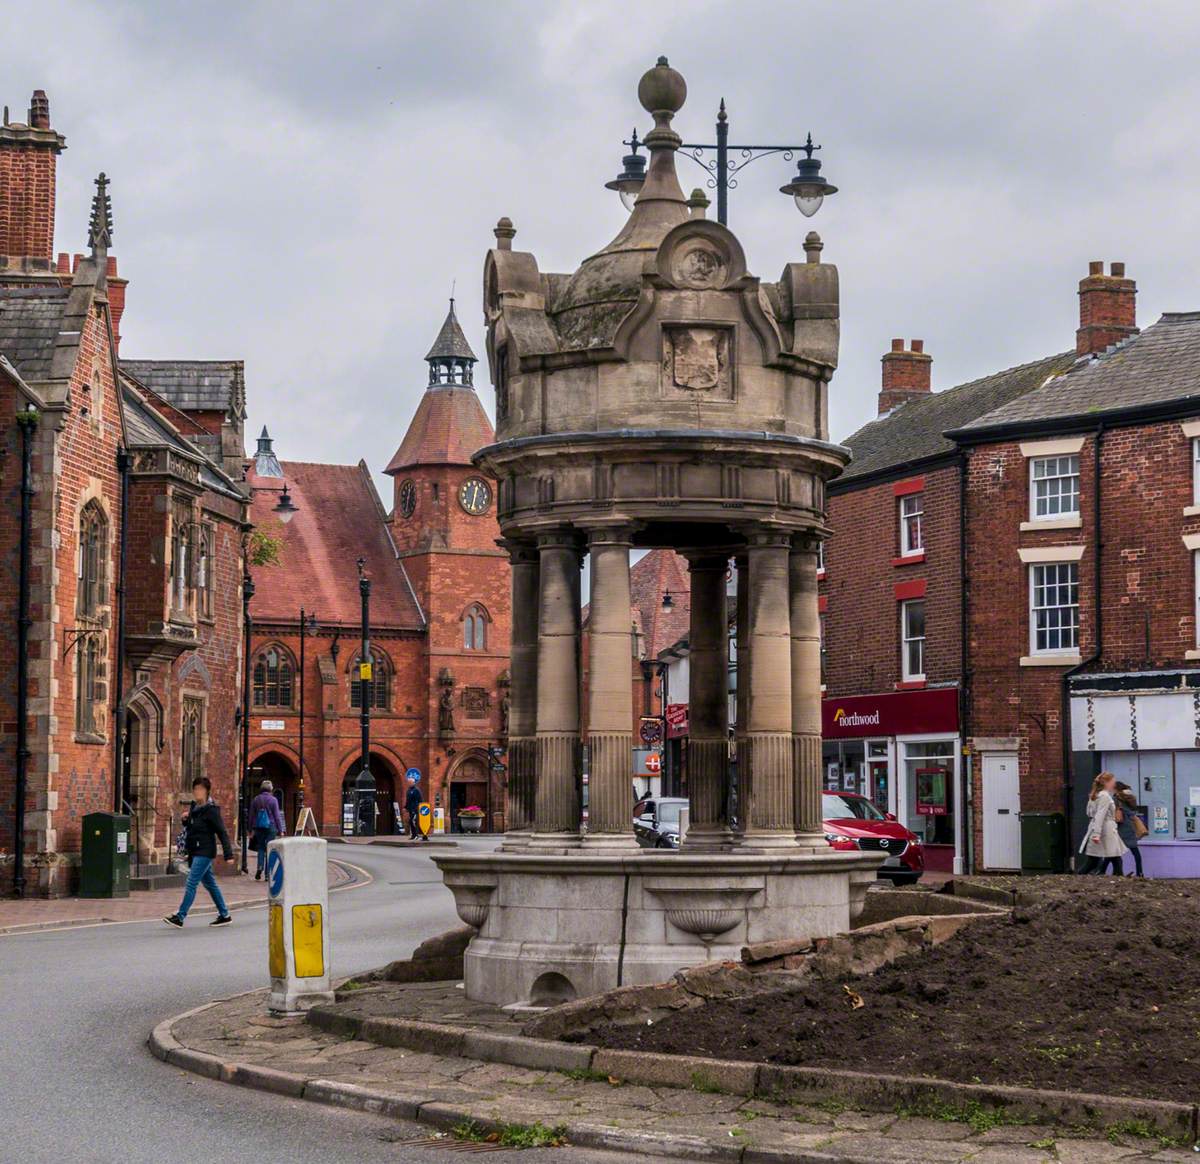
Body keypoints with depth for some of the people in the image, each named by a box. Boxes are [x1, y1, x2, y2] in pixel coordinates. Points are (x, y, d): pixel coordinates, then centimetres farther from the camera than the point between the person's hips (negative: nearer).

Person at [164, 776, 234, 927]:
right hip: (195, 852, 9)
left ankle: (180, 916, -12)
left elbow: (222, 833, -14)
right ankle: (224, 915, 23)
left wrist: (228, 854, -19)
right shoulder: (194, 807, 10)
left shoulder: (211, 810, -14)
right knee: (209, 883, 14)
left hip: (204, 852, -9)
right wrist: (185, 820, 0)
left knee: (191, 883, -11)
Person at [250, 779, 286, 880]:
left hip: (258, 827, 3)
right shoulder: (273, 800, -6)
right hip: (270, 826, -3)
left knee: (261, 848, 14)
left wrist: (251, 828, 17)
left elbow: (251, 815, 9)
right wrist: (280, 830, 0)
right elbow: (277, 816, -6)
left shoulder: (255, 800, 4)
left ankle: (260, 867, -7)